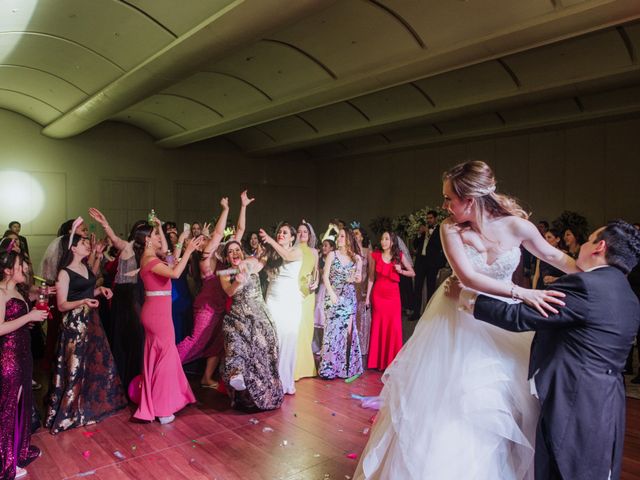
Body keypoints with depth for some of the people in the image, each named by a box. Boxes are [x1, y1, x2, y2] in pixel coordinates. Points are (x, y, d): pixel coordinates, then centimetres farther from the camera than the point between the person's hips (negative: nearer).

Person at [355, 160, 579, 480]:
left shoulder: (516, 225, -16)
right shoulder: (450, 227, -19)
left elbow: (554, 256, 0)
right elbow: (467, 277, -28)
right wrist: (521, 293, -36)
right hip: (460, 321, -1)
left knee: (506, 401, 11)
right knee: (447, 398, 7)